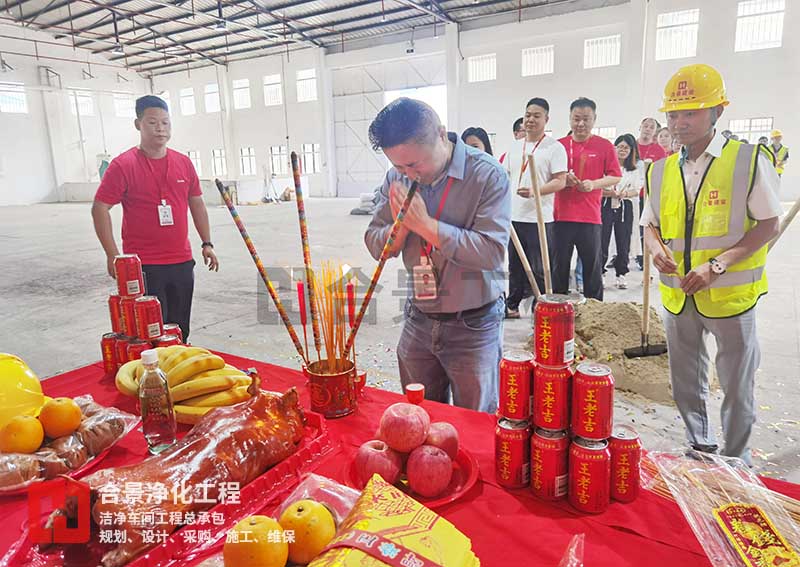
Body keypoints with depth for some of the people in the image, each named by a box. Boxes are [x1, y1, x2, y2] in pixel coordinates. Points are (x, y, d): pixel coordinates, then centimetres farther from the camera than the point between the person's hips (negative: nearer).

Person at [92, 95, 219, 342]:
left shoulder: (183, 163, 8)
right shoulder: (123, 165, -7)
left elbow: (196, 203, 15)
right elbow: (99, 209, -6)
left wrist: (207, 243, 10)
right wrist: (112, 255, -10)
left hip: (182, 262, 5)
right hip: (143, 266, -5)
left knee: (180, 332, 14)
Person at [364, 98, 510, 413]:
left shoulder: (487, 175, -16)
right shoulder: (397, 179, 0)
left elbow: (492, 252, -24)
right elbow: (375, 246, 3)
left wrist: (424, 223, -24)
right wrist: (399, 227, -19)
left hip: (473, 327, -4)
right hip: (418, 322, 5)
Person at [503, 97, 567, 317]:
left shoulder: (554, 147, -4)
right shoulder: (515, 146, 15)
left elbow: (560, 181, -11)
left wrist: (535, 191, -26)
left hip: (539, 218, -6)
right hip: (513, 217, 6)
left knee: (539, 269, -1)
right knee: (515, 266, 13)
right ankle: (513, 305, 24)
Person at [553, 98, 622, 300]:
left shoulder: (605, 146, 4)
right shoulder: (559, 145, 9)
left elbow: (616, 177, 4)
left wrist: (594, 184, -13)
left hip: (590, 217, -1)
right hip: (561, 215, 2)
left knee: (592, 266, 5)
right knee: (559, 265, 7)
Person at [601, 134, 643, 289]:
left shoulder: (637, 166, 10)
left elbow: (636, 190, 5)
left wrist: (623, 194, -15)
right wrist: (609, 193, -20)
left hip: (625, 207, 2)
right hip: (606, 205, -1)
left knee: (623, 241, 3)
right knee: (602, 240, -4)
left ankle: (621, 274, 13)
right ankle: (599, 272, 5)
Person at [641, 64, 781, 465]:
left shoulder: (750, 160, -9)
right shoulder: (660, 170, 4)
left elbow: (768, 225, -9)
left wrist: (716, 265, -22)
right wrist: (657, 248, -13)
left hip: (731, 294, -4)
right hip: (677, 295, 4)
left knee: (736, 387, 11)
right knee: (686, 384, 17)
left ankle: (735, 462, 33)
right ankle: (700, 451, 39)